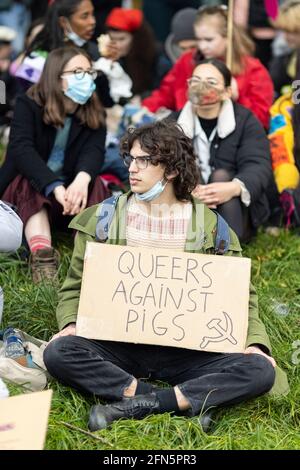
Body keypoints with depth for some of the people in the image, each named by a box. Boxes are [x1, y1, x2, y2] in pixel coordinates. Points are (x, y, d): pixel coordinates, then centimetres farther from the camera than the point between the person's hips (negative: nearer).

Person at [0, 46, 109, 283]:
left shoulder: (94, 113, -1)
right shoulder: (28, 105, -11)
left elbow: (94, 151, -19)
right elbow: (21, 149, -27)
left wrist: (82, 179, -45)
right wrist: (55, 187, -44)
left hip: (71, 191, 2)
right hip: (23, 192, -2)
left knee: (94, 183, -27)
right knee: (29, 182, -34)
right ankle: (41, 255, -54)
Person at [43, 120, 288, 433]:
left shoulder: (209, 226, 6)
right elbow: (75, 286, 11)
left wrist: (256, 342, -9)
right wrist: (70, 323, -10)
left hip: (184, 350, 0)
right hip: (118, 345, 0)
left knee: (260, 372, -24)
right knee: (58, 353, -29)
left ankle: (131, 405, -26)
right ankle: (185, 402, -26)